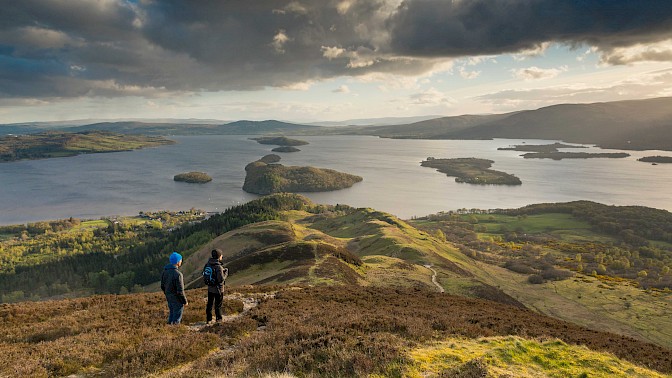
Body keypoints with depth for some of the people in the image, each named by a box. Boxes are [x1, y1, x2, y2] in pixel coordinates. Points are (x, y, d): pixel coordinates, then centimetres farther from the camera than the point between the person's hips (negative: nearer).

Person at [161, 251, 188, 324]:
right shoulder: (177, 274, -25)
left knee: (171, 315, 23)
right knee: (176, 318, 5)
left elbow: (162, 286, 10)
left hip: (169, 298, 8)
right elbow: (180, 291, -22)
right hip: (177, 300, -7)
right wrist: (185, 301, -9)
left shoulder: (165, 272, -1)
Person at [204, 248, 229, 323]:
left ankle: (208, 319, 29)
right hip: (218, 289, -6)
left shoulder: (208, 264, -6)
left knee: (209, 304, 19)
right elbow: (221, 279, -26)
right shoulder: (219, 267, -27)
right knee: (218, 305, 11)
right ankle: (218, 319, 24)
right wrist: (226, 272, -10)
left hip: (210, 288, 6)